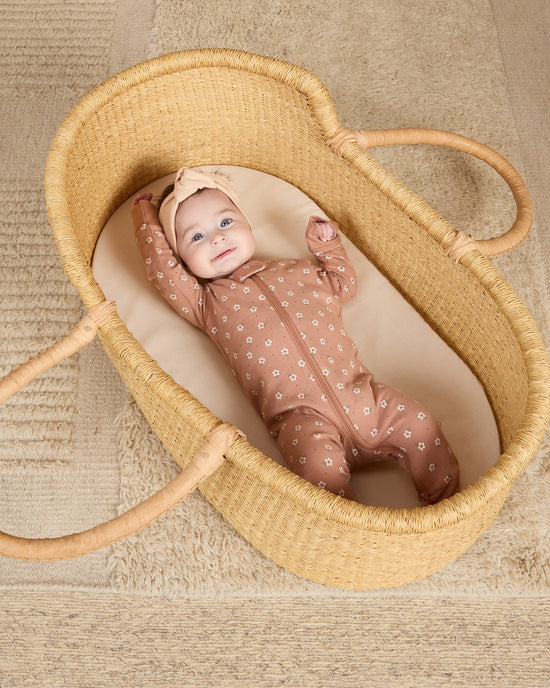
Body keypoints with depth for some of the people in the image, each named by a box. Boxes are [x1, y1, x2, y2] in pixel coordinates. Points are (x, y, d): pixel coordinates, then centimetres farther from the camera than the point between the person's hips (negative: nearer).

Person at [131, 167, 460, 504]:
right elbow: (159, 261, 7)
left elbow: (344, 285, 40)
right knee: (319, 466, -32)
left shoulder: (296, 271, 25)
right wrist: (145, 211, 21)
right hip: (300, 415, -4)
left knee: (420, 426, -8)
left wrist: (328, 246, 31)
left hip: (359, 392, 5)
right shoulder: (205, 301, 14)